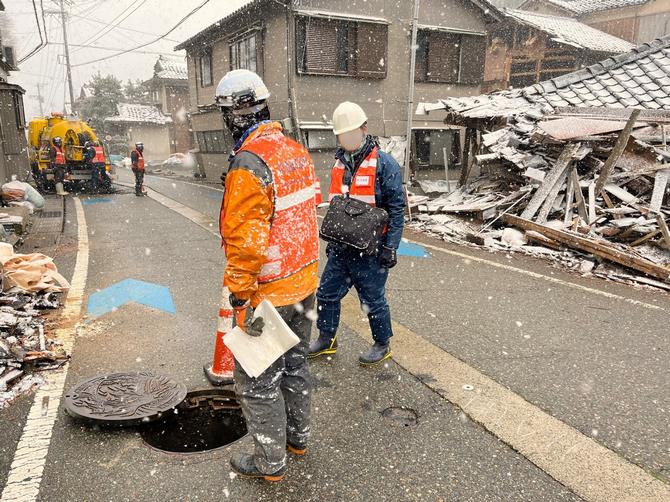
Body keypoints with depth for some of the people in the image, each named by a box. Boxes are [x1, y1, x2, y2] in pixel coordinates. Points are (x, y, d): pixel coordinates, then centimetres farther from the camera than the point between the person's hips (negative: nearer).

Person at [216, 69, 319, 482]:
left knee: (258, 379, 9)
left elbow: (245, 240, -26)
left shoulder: (249, 163, -22)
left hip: (268, 291, -8)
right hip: (305, 280, 9)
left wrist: (239, 294, -17)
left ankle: (270, 461, 26)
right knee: (295, 363, 23)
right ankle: (298, 436, 42)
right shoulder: (296, 149, 5)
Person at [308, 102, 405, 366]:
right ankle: (326, 339, 33)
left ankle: (383, 345, 28)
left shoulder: (384, 163, -11)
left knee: (373, 299, 7)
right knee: (327, 293, 14)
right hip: (341, 248, 7)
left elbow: (396, 208, -13)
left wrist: (390, 247, -16)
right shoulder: (340, 163, 11)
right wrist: (332, 239, 19)